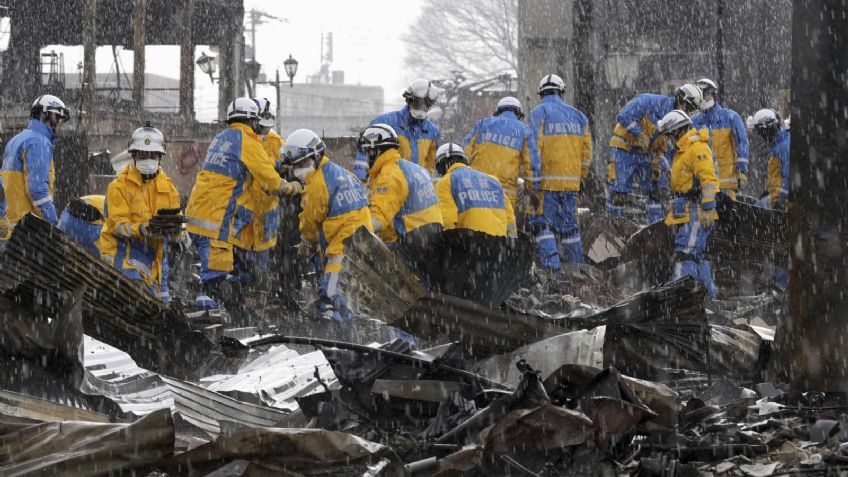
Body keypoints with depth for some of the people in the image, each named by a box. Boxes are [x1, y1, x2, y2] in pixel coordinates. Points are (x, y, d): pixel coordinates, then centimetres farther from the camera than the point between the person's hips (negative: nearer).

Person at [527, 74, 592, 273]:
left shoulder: (539, 113, -3)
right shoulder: (578, 115, 13)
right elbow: (586, 150, 11)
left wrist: (533, 181, -10)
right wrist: (581, 177, 19)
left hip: (547, 181, -5)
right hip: (571, 182, 5)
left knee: (543, 224, -3)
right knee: (570, 225, 13)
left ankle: (551, 267, -16)